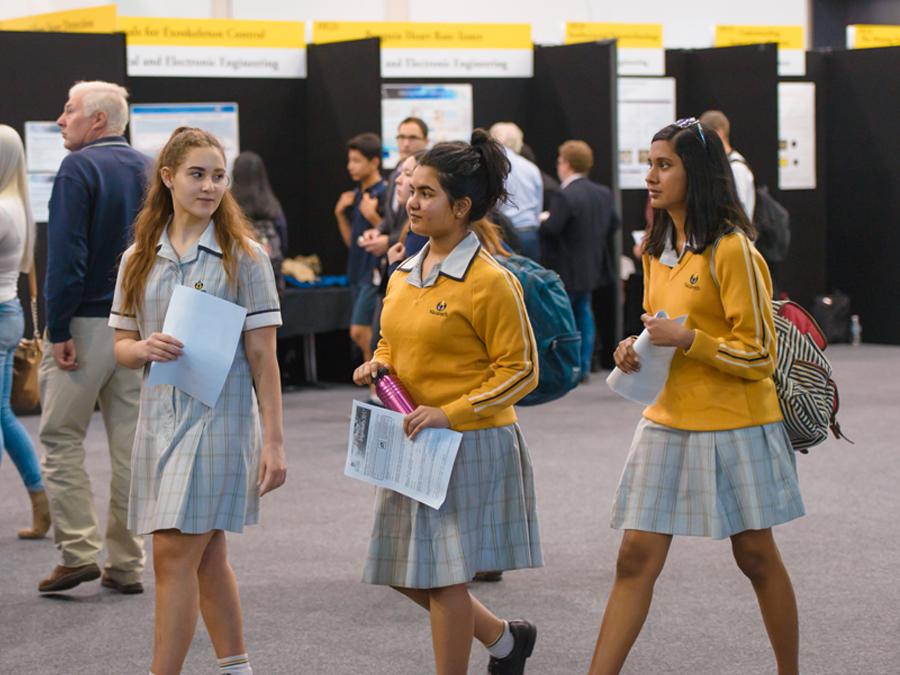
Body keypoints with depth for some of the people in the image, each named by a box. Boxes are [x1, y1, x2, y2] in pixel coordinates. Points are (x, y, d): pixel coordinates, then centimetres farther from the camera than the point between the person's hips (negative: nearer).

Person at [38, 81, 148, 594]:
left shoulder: (78, 169, -10)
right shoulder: (148, 170, 10)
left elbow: (66, 256, -17)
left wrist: (58, 329, -14)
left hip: (87, 321, -6)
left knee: (62, 439, 4)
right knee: (131, 443, 8)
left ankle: (79, 551, -2)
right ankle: (127, 565, 12)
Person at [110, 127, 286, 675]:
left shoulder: (243, 256, -4)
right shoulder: (139, 259, 8)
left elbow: (263, 356, -5)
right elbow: (122, 347, 11)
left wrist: (273, 441, -9)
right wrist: (145, 349, -13)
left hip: (220, 419, -5)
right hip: (160, 418, 5)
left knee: (175, 554, -10)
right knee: (206, 556, 14)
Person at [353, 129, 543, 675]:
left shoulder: (490, 281, -14)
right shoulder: (404, 275, 8)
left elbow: (520, 371, -14)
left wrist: (451, 413, -21)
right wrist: (377, 365, 0)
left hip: (470, 445, -8)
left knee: (443, 575, -3)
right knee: (405, 573, 11)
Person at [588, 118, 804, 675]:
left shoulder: (731, 249, -14)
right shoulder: (658, 248, 10)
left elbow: (761, 355, -14)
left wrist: (685, 339, -23)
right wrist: (637, 347, 3)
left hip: (735, 423, -6)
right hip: (669, 421, 6)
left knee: (756, 555, 8)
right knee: (636, 557, 1)